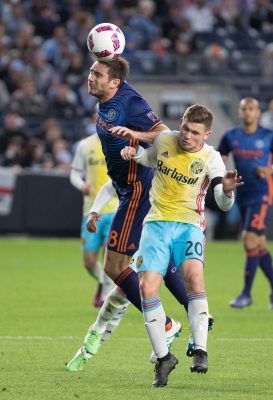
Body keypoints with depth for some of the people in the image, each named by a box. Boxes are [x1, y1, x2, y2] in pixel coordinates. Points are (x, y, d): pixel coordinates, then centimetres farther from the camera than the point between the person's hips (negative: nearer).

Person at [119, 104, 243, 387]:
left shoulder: (211, 158, -7)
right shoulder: (163, 140, 1)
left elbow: (224, 204, -16)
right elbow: (149, 159, 25)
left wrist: (227, 191, -39)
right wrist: (133, 152, 4)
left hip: (188, 225, -3)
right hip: (156, 223, 3)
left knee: (193, 276, -29)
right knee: (147, 287, -11)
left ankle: (200, 351, -28)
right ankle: (163, 357, 2)